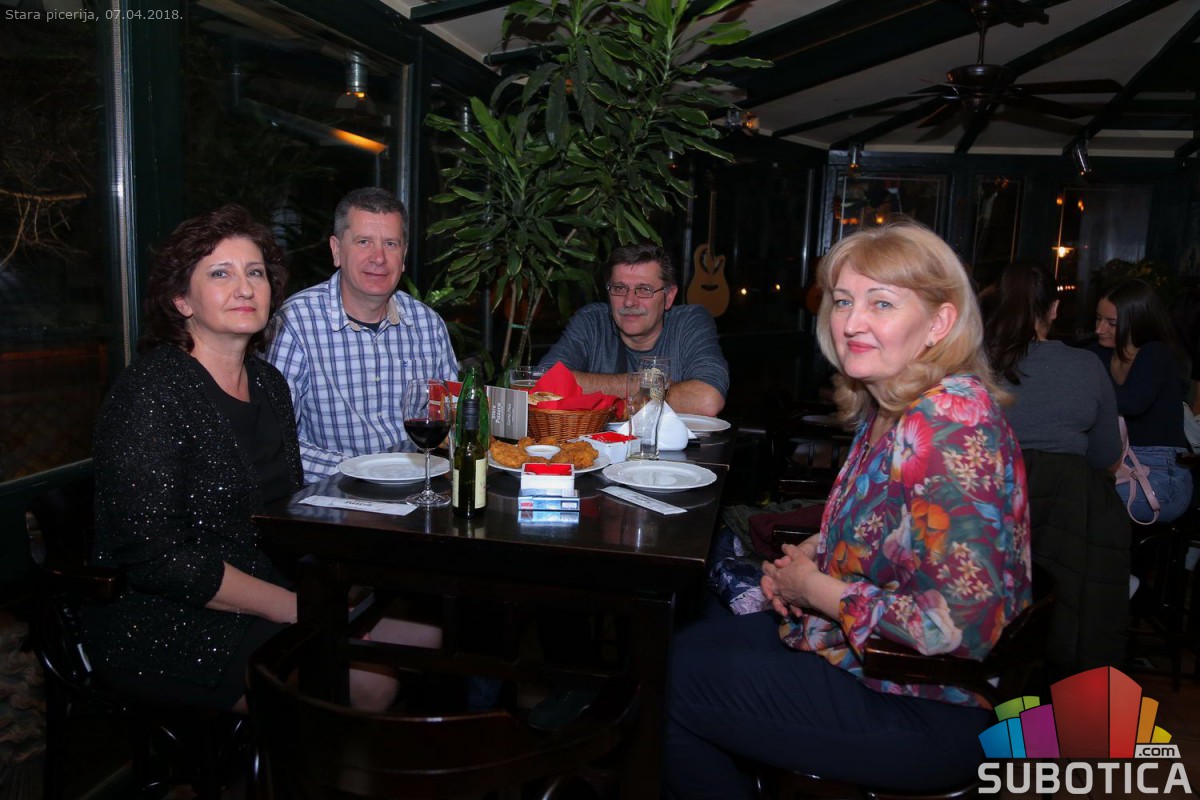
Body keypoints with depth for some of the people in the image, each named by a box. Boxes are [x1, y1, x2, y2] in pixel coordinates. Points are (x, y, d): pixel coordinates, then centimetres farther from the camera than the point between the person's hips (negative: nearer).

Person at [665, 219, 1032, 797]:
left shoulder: (948, 425, -28)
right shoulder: (888, 409, 3)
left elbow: (961, 626, -31)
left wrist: (817, 589, -19)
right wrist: (805, 558, -1)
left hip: (923, 714, -9)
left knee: (666, 682, -1)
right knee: (682, 646, 17)